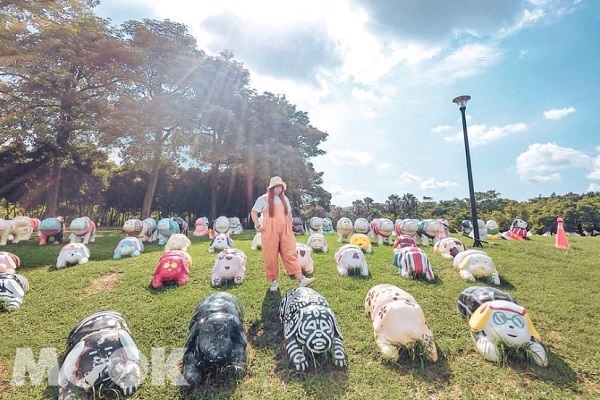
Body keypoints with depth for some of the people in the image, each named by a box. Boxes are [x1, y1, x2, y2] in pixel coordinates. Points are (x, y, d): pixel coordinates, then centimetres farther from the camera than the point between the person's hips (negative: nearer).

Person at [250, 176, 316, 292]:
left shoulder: (285, 199, 15)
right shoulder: (263, 199, 1)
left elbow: (289, 214, 24)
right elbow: (253, 212, 4)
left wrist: (290, 227, 14)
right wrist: (258, 225, -6)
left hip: (285, 231, 3)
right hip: (270, 231, -3)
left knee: (290, 254, -3)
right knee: (271, 257, 2)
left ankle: (301, 279, -7)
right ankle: (274, 280, 17)